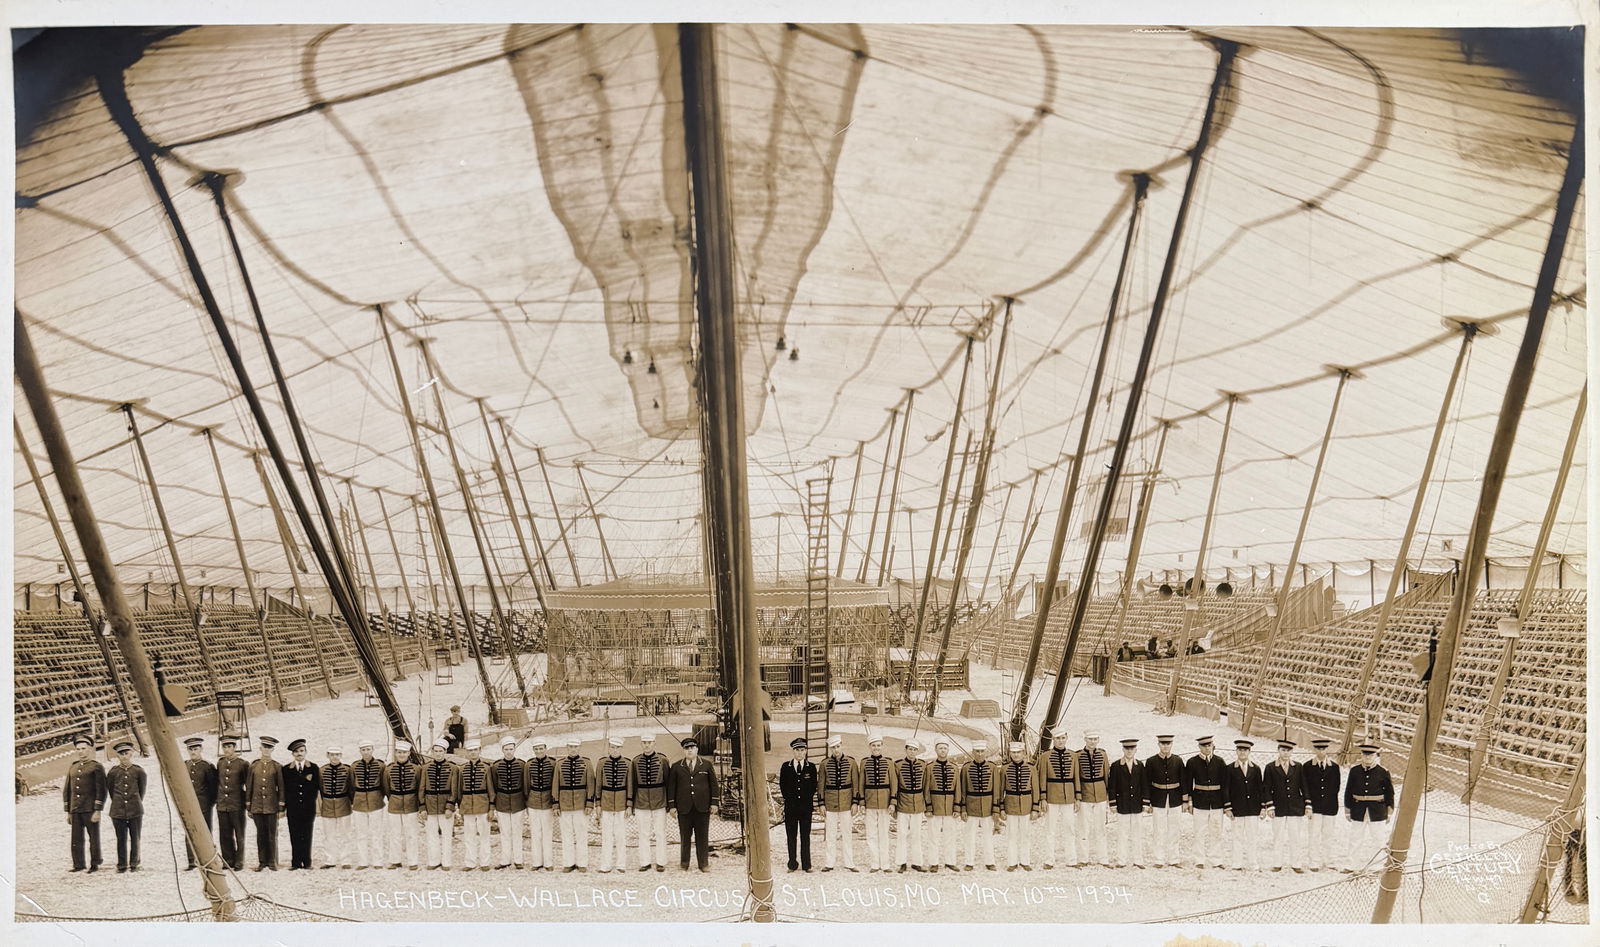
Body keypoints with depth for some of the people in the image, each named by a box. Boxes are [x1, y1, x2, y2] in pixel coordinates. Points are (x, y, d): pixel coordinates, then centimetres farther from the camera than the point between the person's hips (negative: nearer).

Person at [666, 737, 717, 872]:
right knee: (684, 836, 2)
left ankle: (704, 863, 9)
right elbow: (671, 786, 6)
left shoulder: (706, 765, 9)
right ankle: (684, 863, 11)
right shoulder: (676, 767, 8)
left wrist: (714, 802, 2)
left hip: (702, 807, 0)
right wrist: (671, 805, 0)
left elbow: (713, 784, 9)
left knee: (702, 836, 3)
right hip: (684, 808, 0)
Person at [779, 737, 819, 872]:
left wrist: (806, 800, -2)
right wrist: (790, 799, -1)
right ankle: (793, 864, 5)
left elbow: (813, 786, 6)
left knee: (805, 836, 3)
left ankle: (806, 865, 6)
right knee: (791, 836, 1)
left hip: (806, 806, 0)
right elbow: (782, 785, 6)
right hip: (790, 806, 0)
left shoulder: (811, 767, 6)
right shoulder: (785, 767, 6)